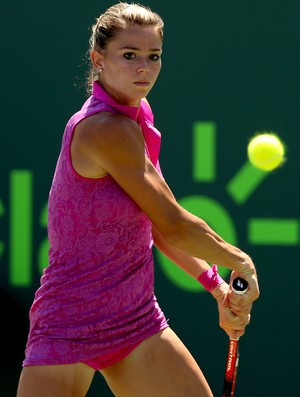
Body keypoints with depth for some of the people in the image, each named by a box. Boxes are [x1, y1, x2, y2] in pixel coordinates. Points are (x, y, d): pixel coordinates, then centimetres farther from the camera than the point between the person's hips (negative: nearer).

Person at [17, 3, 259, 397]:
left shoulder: (136, 119, 7)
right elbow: (174, 225, -16)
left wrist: (218, 285, 10)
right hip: (69, 330, -8)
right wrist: (241, 262, -2)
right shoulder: (106, 129, -21)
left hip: (137, 320, 9)